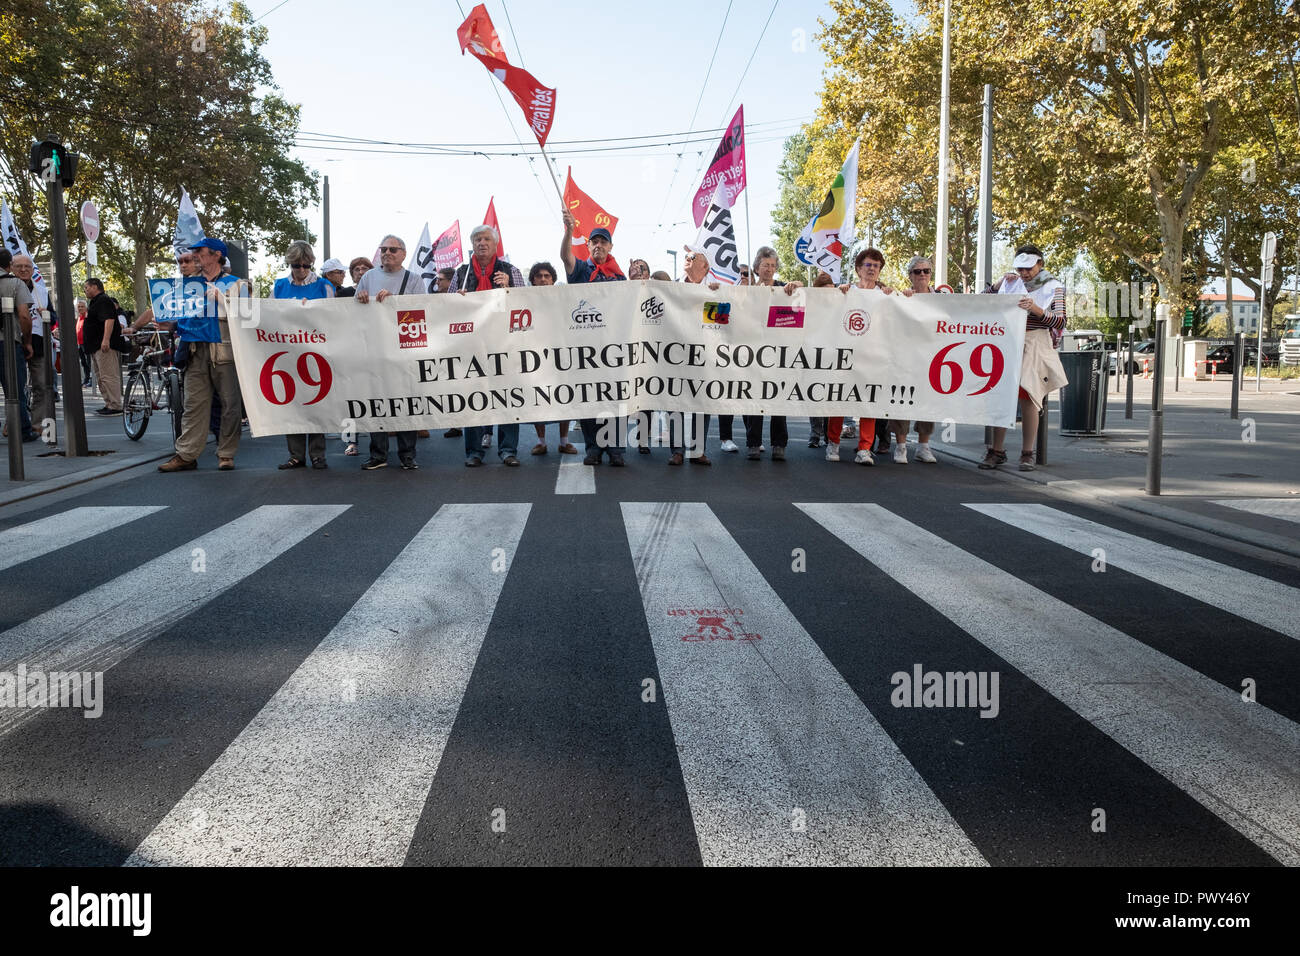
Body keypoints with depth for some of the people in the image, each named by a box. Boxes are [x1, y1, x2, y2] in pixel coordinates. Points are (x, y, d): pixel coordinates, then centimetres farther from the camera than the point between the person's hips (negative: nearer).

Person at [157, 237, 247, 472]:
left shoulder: (236, 284, 9)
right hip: (197, 351, 3)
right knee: (194, 404, 1)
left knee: (230, 404, -1)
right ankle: (186, 454, 2)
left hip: (225, 351, -3)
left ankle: (226, 454, 7)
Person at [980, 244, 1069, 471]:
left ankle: (1027, 454, 2)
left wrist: (1037, 309, -24)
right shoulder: (1012, 283, 13)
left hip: (1035, 347, -3)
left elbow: (1060, 322, -7)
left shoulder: (1053, 287, 4)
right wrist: (1000, 284, 3)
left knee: (1027, 397, -6)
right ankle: (997, 450, 4)